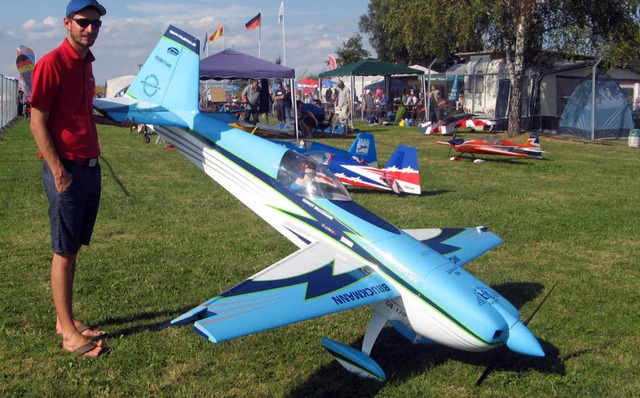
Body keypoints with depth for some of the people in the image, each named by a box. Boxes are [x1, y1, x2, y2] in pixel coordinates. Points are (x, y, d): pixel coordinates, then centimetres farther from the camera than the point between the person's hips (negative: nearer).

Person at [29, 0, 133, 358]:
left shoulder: (86, 64, 13)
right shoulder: (52, 63, -12)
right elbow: (38, 121, -15)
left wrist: (116, 120, 20)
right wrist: (58, 170, -19)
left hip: (90, 166, 8)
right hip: (66, 169, -8)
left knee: (75, 247, 14)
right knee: (64, 251, -1)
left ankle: (66, 319, 24)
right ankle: (68, 332, 6)